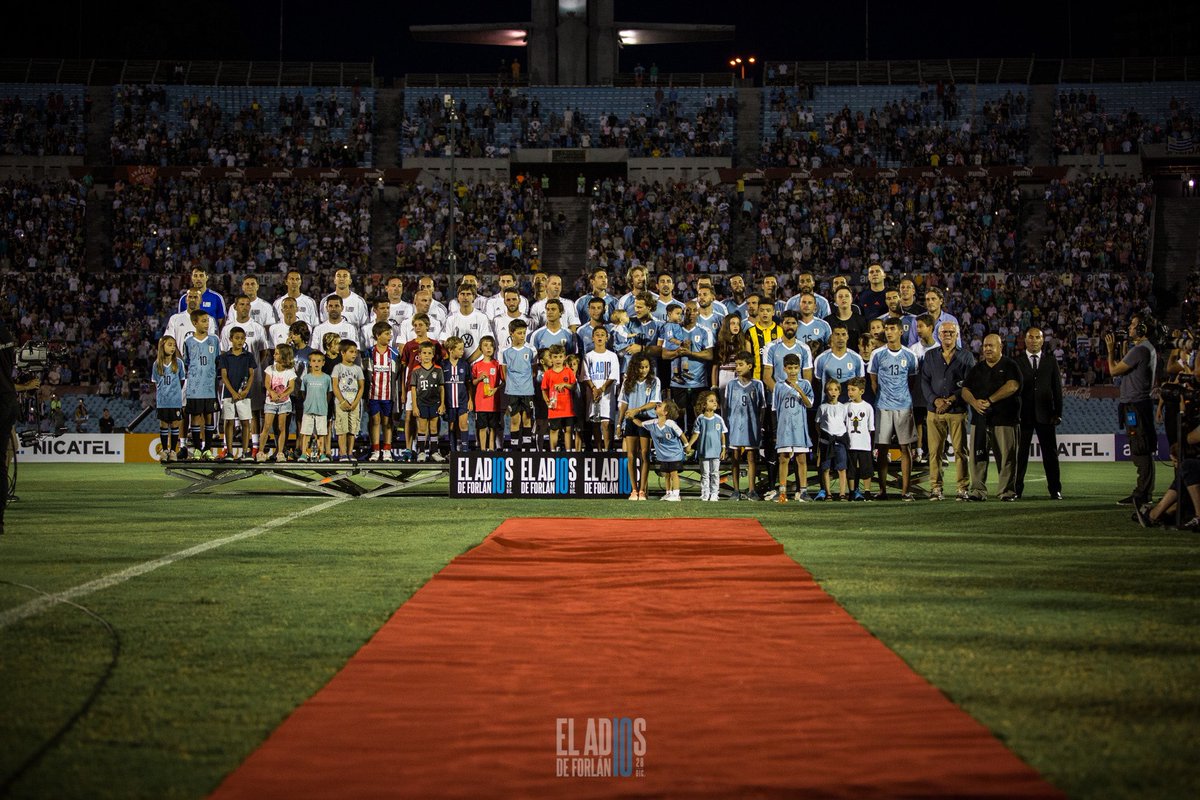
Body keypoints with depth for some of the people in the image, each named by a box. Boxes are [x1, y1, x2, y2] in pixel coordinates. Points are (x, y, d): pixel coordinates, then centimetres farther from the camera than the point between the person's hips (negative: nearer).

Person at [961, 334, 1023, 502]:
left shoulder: (1009, 366, 4)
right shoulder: (977, 368, 17)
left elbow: (1012, 386, -13)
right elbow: (965, 390, 11)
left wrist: (990, 400, -16)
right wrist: (974, 402, -10)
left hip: (1004, 419, -4)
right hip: (980, 419, 4)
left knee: (1006, 456, -3)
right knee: (978, 456, -3)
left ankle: (1007, 492, 2)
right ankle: (978, 491, -1)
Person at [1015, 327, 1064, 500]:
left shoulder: (1051, 361, 9)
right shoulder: (1017, 362, 5)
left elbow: (1057, 388, 7)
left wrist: (1058, 413, 0)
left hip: (1044, 414, 1)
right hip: (1023, 414, -1)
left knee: (1050, 453, 3)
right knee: (1020, 453, 2)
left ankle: (1055, 490, 7)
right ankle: (1016, 489, 7)